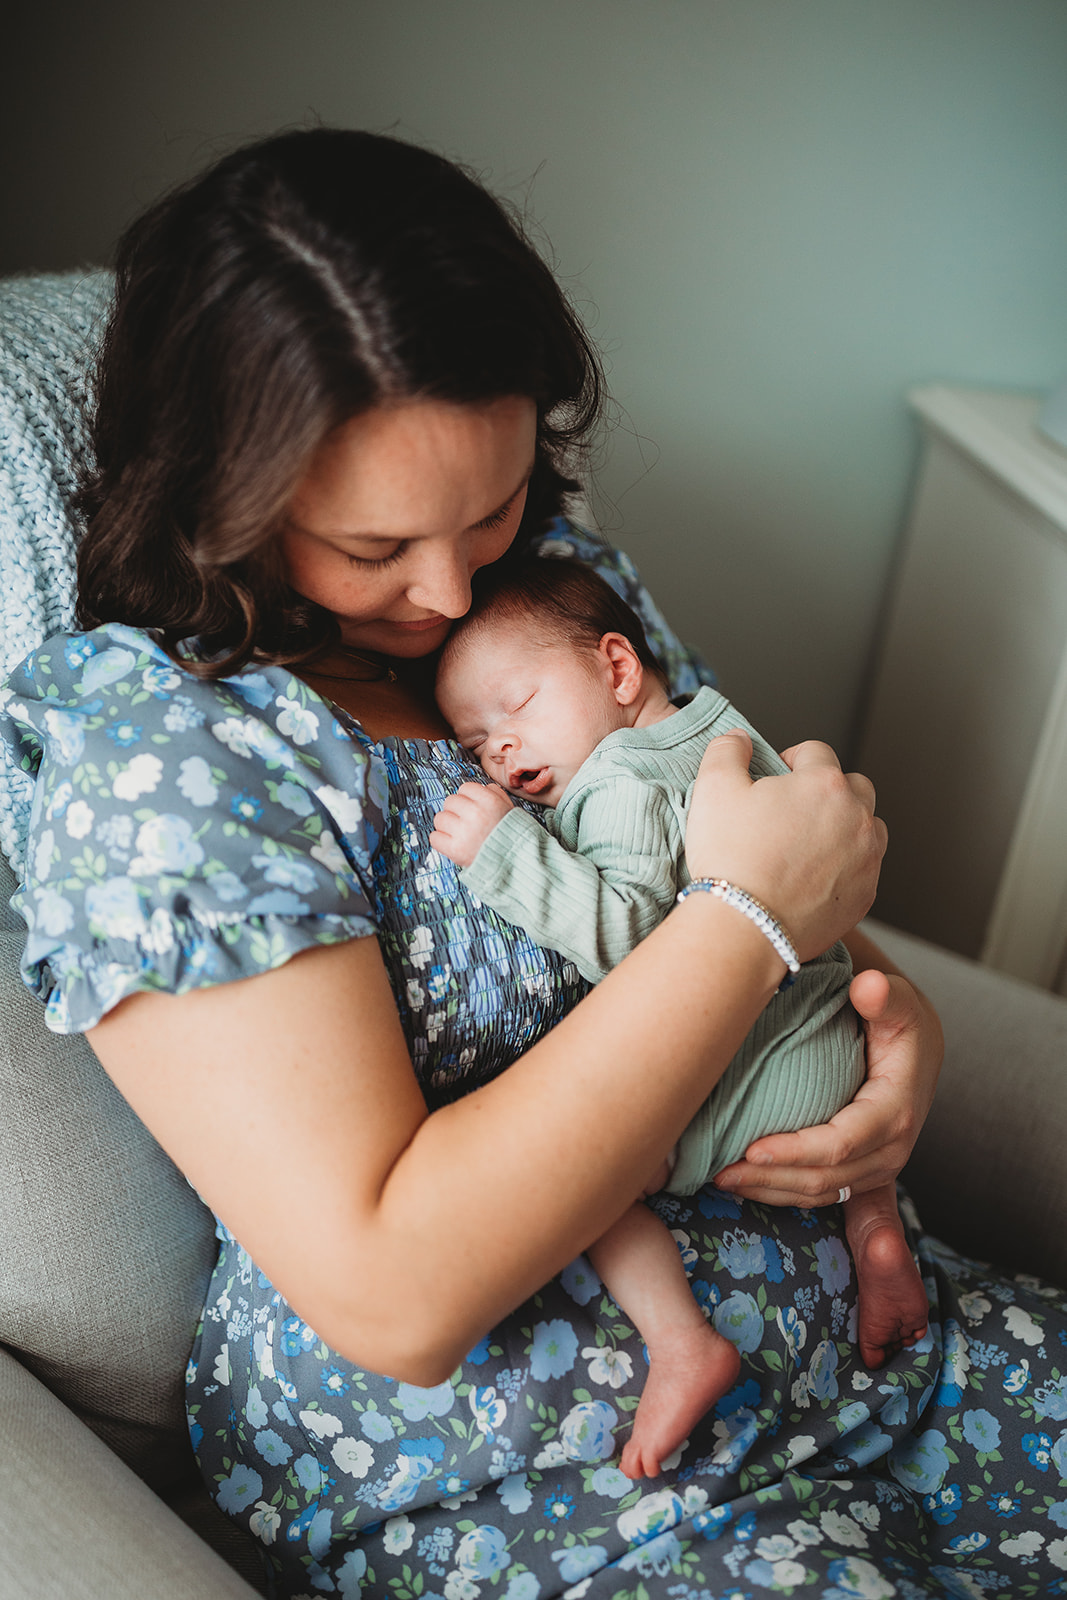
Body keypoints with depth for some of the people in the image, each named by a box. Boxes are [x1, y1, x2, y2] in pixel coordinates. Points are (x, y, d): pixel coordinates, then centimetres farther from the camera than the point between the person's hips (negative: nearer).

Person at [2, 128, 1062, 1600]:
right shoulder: (155, 758, -19)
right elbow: (391, 1289, -25)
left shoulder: (562, 569, 1)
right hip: (475, 1472, -5)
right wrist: (752, 916, -24)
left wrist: (896, 1015, -9)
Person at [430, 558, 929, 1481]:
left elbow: (627, 935, -29)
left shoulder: (622, 782, -16)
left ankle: (684, 1347, -15)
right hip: (841, 1044, 10)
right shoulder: (722, 726, 13)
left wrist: (506, 847, -29)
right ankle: (878, 1232, 27)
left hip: (753, 1080, -9)